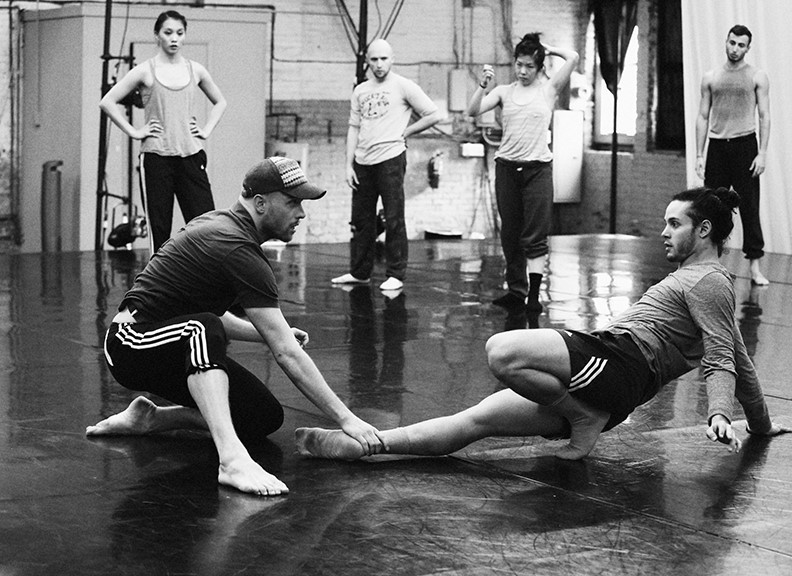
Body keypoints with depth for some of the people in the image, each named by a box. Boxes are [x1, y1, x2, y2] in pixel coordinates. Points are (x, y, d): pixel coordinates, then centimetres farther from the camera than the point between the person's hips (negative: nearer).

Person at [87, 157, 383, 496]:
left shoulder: (217, 224, 8)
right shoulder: (239, 251, -22)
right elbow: (287, 354, -24)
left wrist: (271, 333, 10)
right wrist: (346, 420, -22)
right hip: (132, 344, -10)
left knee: (265, 417, -2)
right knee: (203, 330, -40)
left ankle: (148, 418, 12)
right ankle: (231, 459, -48)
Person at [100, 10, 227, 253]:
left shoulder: (195, 70, 9)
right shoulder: (145, 71, 0)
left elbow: (220, 102, 24)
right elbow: (108, 102, -1)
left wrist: (207, 129, 9)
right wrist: (133, 131, -5)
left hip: (191, 155, 3)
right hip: (156, 157, -2)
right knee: (159, 228, 1)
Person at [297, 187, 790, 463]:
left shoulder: (709, 280, -2)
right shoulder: (696, 278, 28)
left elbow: (722, 359, -12)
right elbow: (741, 359, 33)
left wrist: (719, 414, -28)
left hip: (617, 359, -10)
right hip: (611, 369, 10)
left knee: (503, 352, -30)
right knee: (479, 419, 0)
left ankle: (586, 419, -13)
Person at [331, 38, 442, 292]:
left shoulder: (403, 86, -2)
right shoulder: (360, 91, 14)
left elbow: (433, 115, -2)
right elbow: (354, 128, 14)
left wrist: (404, 132, -2)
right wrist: (349, 164, 7)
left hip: (390, 159, -6)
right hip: (362, 162, 6)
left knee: (394, 219, -4)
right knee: (361, 219, 9)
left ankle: (395, 275, 1)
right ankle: (359, 272, 18)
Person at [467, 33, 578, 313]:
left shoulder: (548, 89, 2)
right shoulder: (504, 92, 8)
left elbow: (572, 58, -8)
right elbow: (473, 111, -4)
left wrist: (546, 49, 4)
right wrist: (483, 85, -17)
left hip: (537, 167, -3)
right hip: (507, 166, 3)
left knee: (535, 236, -5)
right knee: (510, 234, 8)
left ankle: (534, 294, -8)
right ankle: (516, 290, 16)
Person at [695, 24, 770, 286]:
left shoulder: (757, 77, 2)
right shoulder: (710, 78, 9)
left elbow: (764, 116, 0)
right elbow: (703, 117, 10)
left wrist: (762, 153, -9)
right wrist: (699, 155, 4)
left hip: (744, 145, -2)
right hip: (717, 146, 3)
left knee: (749, 208, -3)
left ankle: (755, 267, -1)